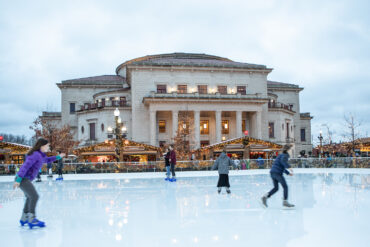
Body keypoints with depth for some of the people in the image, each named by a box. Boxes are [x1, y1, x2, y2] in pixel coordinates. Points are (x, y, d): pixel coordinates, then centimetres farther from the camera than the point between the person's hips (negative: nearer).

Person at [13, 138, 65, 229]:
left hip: (25, 179, 11)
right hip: (23, 178, -11)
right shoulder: (35, 154, -16)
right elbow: (25, 166, -24)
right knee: (34, 196, -15)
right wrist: (18, 179, -28)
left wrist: (58, 157, 35)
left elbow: (46, 160, 36)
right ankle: (32, 220, -16)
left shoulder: (40, 155, 13)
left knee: (30, 198, 21)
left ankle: (24, 219, 32)